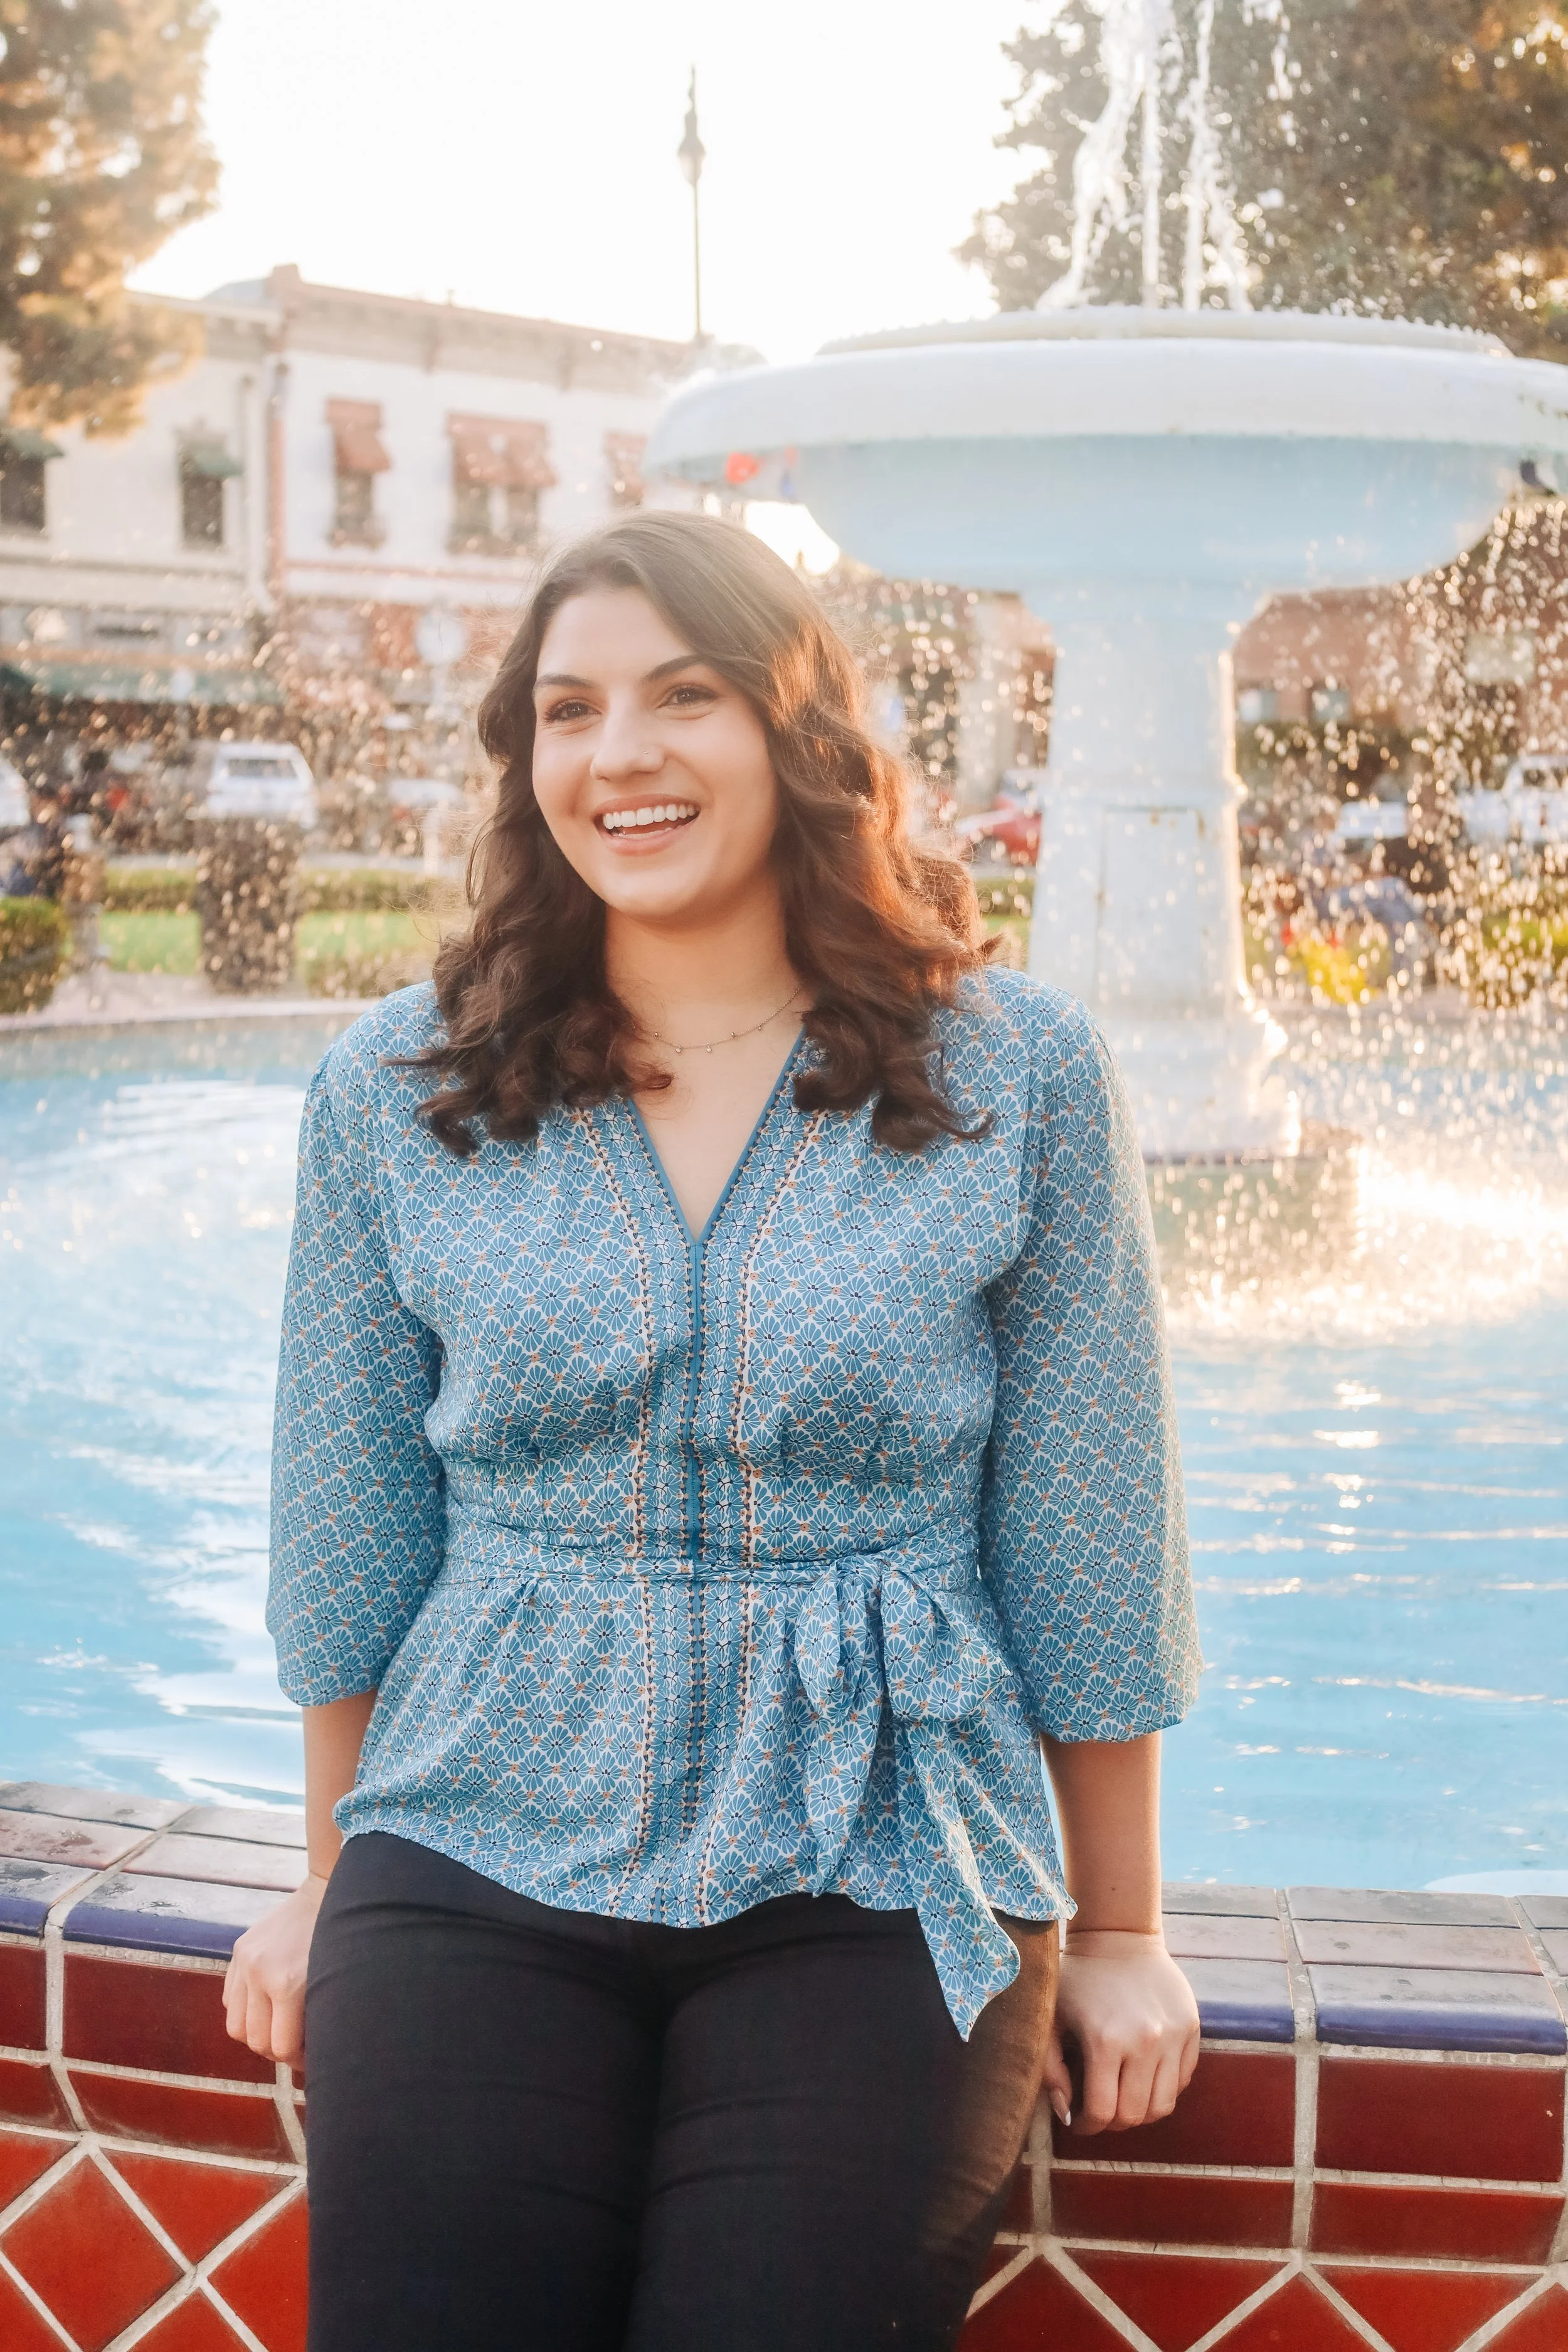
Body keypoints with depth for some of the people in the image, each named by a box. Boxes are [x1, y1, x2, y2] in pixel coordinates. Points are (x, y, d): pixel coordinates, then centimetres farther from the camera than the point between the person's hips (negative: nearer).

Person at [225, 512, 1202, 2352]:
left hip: (875, 1883, -1)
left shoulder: (1019, 1077, -2)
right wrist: (328, 1878, 15)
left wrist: (1118, 1931, 6)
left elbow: (1088, 1540, 2)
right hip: (476, 1870, 2)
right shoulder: (394, 1091, 2)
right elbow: (347, 1527, 9)